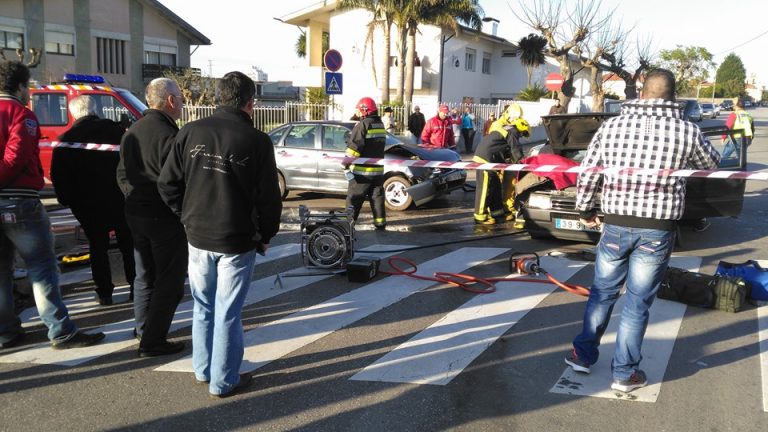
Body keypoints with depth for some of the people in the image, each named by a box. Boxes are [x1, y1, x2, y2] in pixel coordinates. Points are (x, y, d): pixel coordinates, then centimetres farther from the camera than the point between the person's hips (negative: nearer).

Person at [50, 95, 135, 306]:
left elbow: (59, 176, -3)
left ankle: (105, 293, 9)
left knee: (98, 246, 9)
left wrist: (66, 199, 7)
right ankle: (136, 287, 14)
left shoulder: (66, 140, -2)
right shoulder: (114, 129, -2)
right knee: (128, 243, 11)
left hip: (88, 204, 0)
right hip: (119, 199, 1)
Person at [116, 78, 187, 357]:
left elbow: (122, 174, 15)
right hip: (165, 218, -9)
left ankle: (143, 328, 35)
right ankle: (152, 341, 4)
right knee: (169, 281, 1)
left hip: (136, 215, 9)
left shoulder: (132, 132, 9)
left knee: (145, 275, 22)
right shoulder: (169, 136, -20)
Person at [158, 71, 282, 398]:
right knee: (228, 312, 7)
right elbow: (269, 197, -9)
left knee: (203, 306, 19)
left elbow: (167, 184, 2)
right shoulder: (256, 140, -11)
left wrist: (188, 217, 14)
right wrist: (266, 235, 6)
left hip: (198, 237, 4)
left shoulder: (191, 132, -1)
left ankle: (203, 369, 34)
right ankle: (223, 381, 18)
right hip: (237, 241, -4)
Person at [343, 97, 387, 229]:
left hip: (362, 170, -7)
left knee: (354, 198, 1)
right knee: (377, 197, 12)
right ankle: (380, 222, 13)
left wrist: (347, 162, -11)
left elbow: (354, 145, -17)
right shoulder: (380, 125, 11)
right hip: (378, 169, 7)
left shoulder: (363, 125, -14)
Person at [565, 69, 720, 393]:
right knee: (638, 302, 9)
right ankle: (624, 373, 19)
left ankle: (584, 354, 30)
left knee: (602, 292, 19)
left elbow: (587, 174, 2)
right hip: (657, 230, -1)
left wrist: (586, 210, 17)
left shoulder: (611, 126, -2)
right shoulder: (686, 131, -5)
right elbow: (711, 164, 15)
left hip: (616, 225, 2)